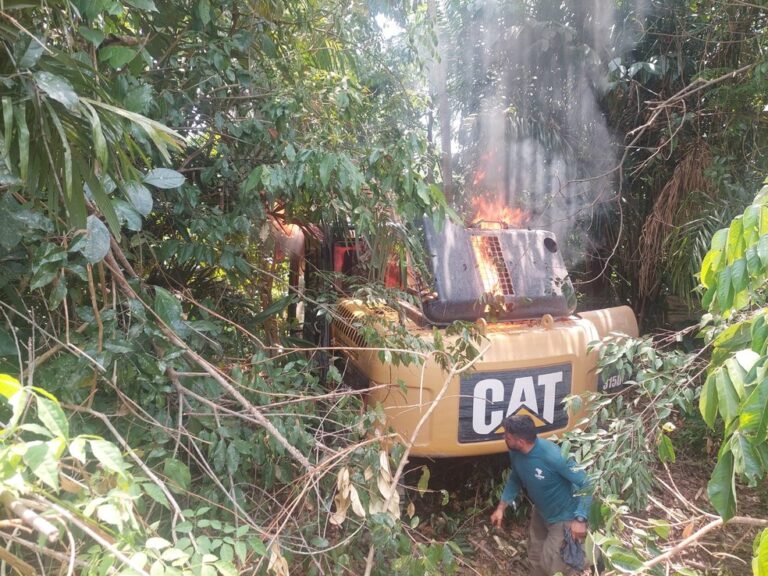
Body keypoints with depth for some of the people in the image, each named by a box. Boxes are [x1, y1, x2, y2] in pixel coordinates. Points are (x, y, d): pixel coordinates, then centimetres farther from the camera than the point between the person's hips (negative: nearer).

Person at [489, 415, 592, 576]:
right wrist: (501, 507, -1)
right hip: (541, 513, 7)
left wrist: (580, 519, -31)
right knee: (535, 557, 22)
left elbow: (586, 484, -28)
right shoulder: (515, 453, -16)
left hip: (564, 517, -7)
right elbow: (515, 479, 5)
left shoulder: (553, 456, -38)